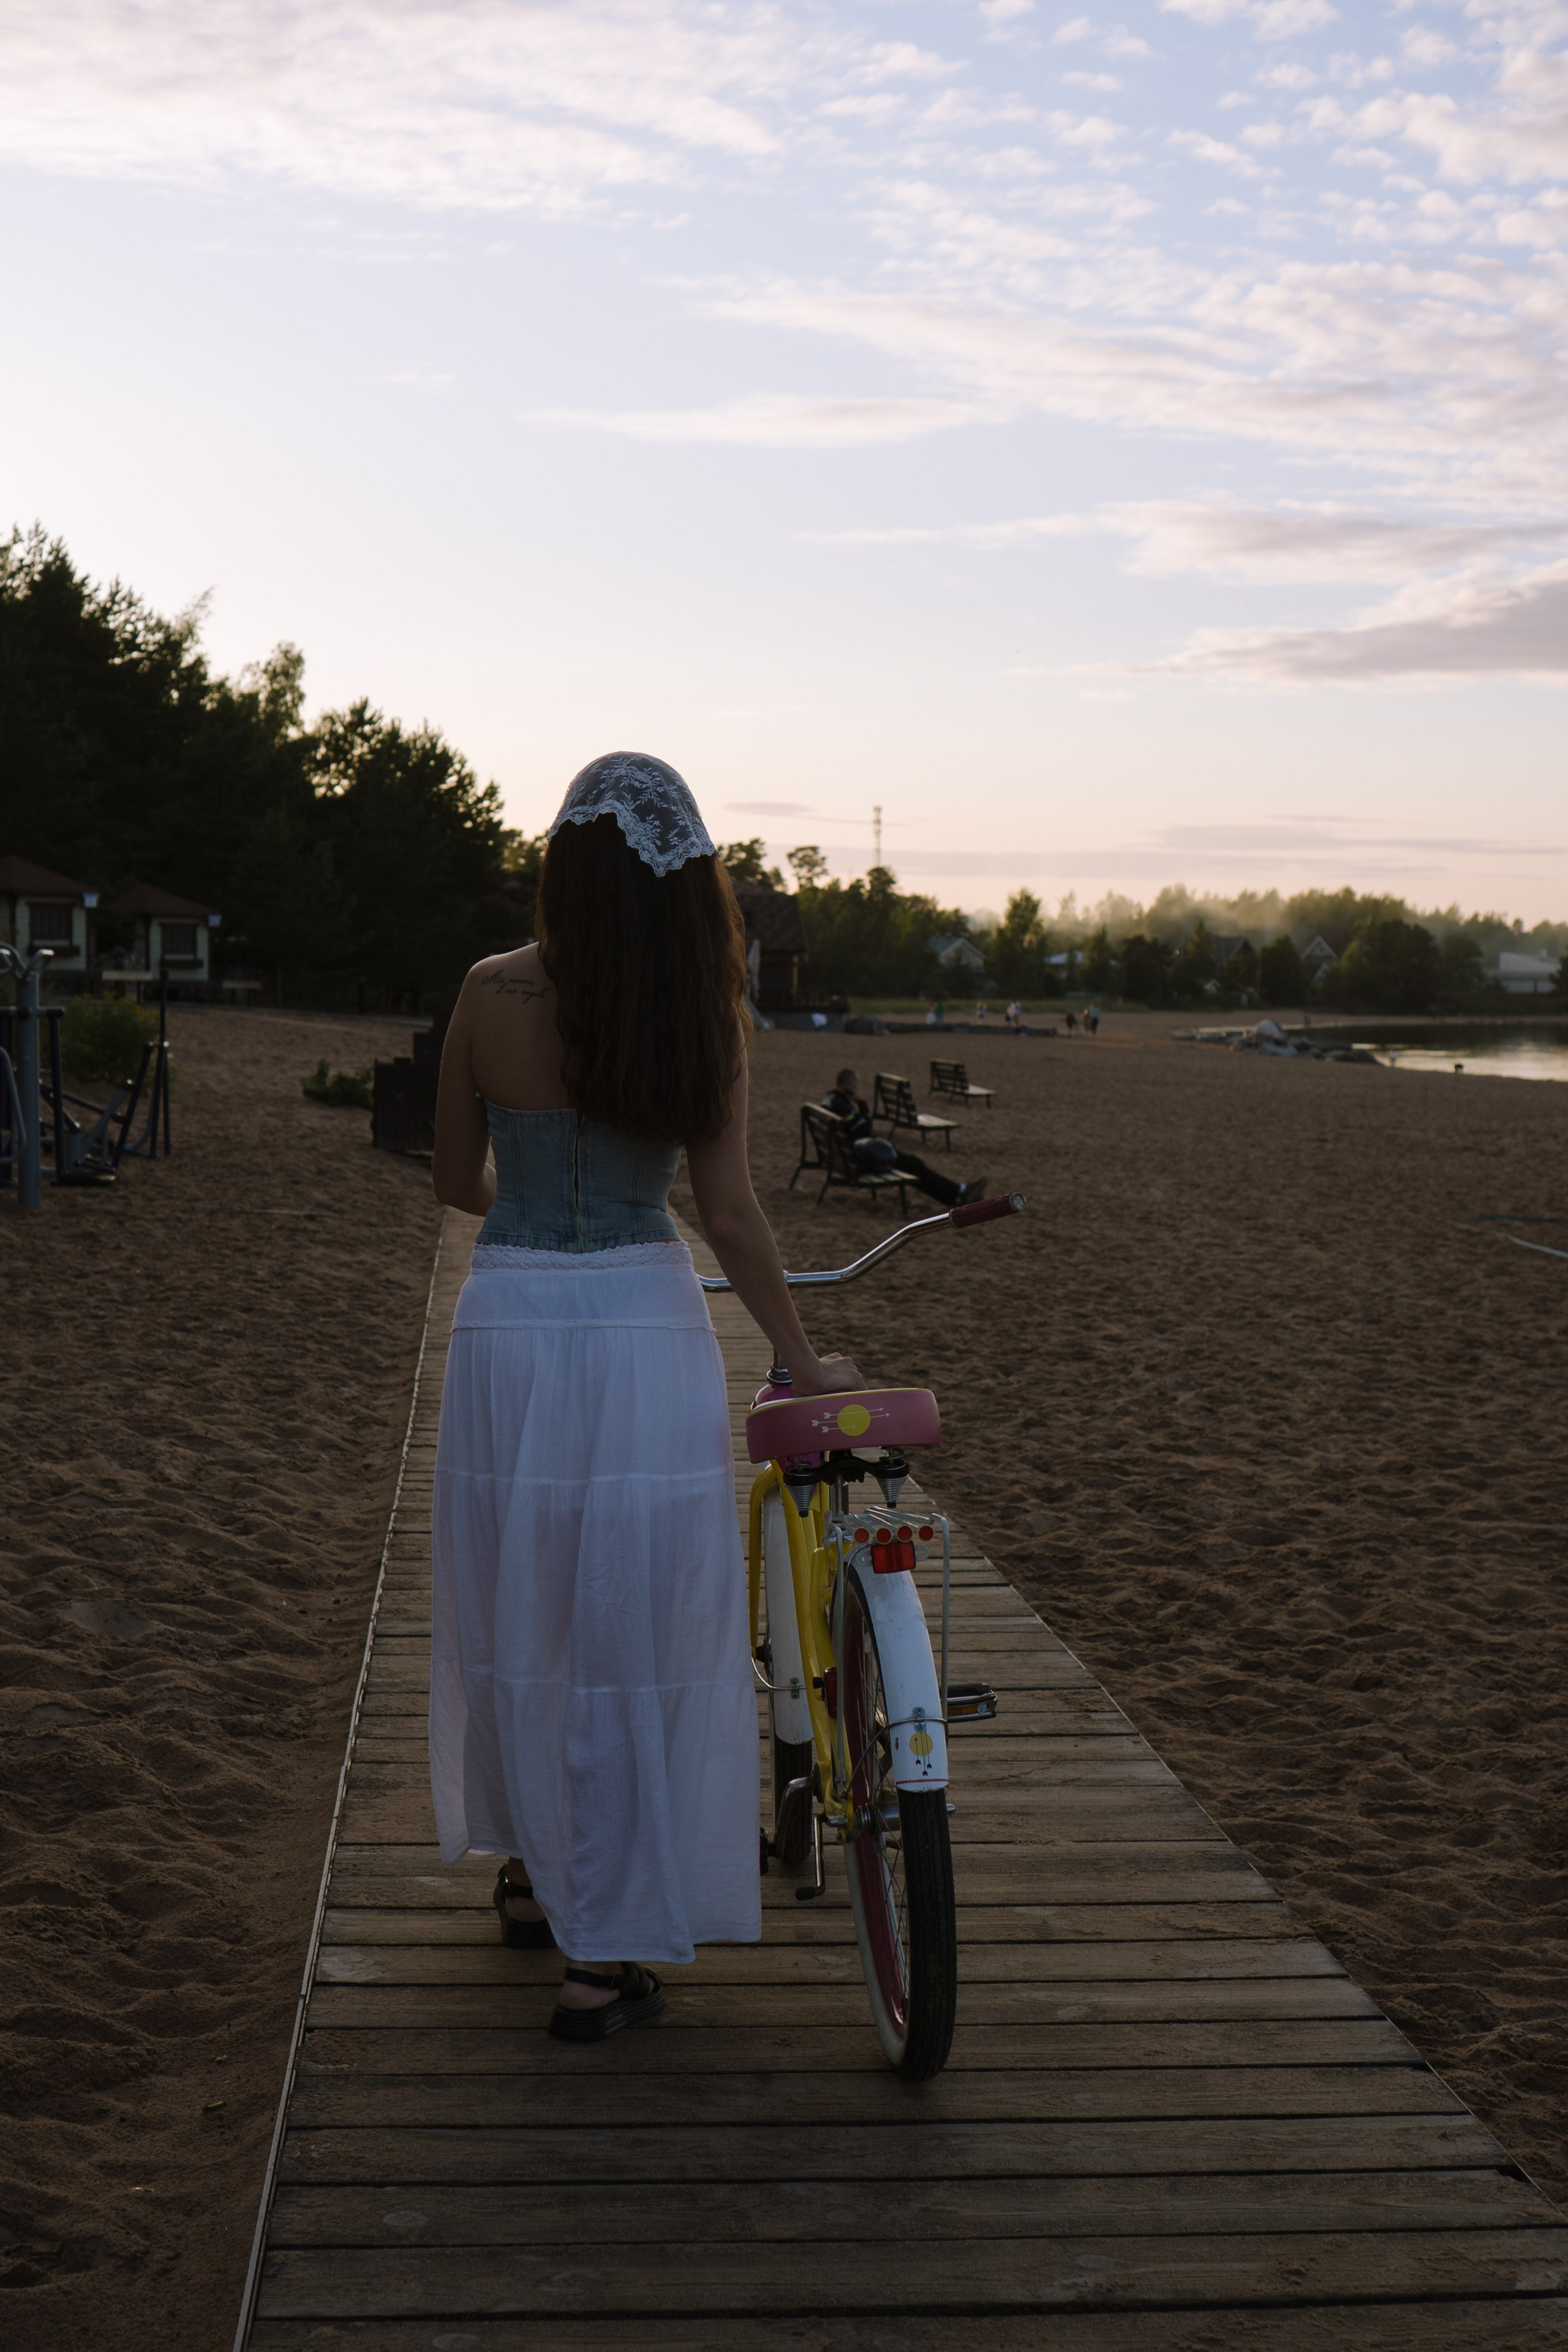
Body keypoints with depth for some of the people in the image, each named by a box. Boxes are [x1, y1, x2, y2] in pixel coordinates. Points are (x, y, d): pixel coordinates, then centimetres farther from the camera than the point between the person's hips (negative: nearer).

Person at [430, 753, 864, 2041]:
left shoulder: (493, 996, -6)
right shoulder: (702, 1013, -7)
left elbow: (458, 1183, 2)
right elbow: (728, 1209, -8)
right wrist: (802, 1358, 3)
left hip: (509, 1326, 1)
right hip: (649, 1331, -1)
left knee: (517, 1615, 19)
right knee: (639, 1631, 7)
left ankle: (533, 1867, 37)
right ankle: (615, 1946, 13)